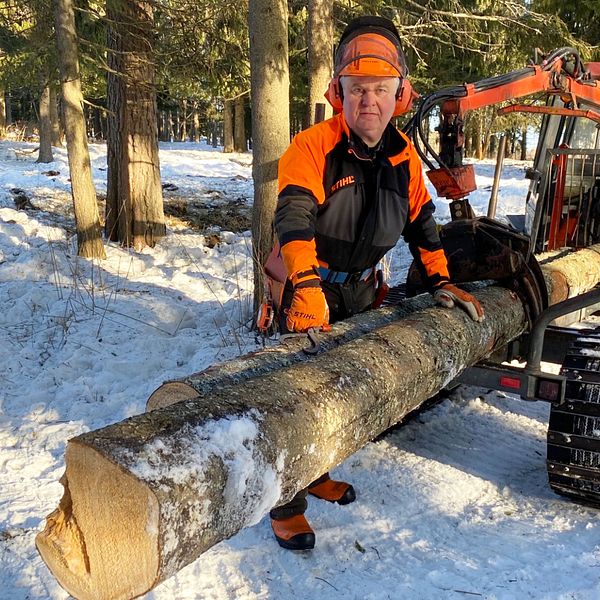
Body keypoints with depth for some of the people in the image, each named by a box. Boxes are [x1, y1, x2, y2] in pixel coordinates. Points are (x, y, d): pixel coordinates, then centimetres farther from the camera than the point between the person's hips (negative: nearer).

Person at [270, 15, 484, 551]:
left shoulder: (403, 156, 2)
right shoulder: (313, 147, -18)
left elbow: (421, 222, 12)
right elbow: (294, 217, -31)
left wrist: (441, 283, 8)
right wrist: (307, 286, -43)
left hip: (361, 290, 7)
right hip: (312, 289, -6)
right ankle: (287, 505, 12)